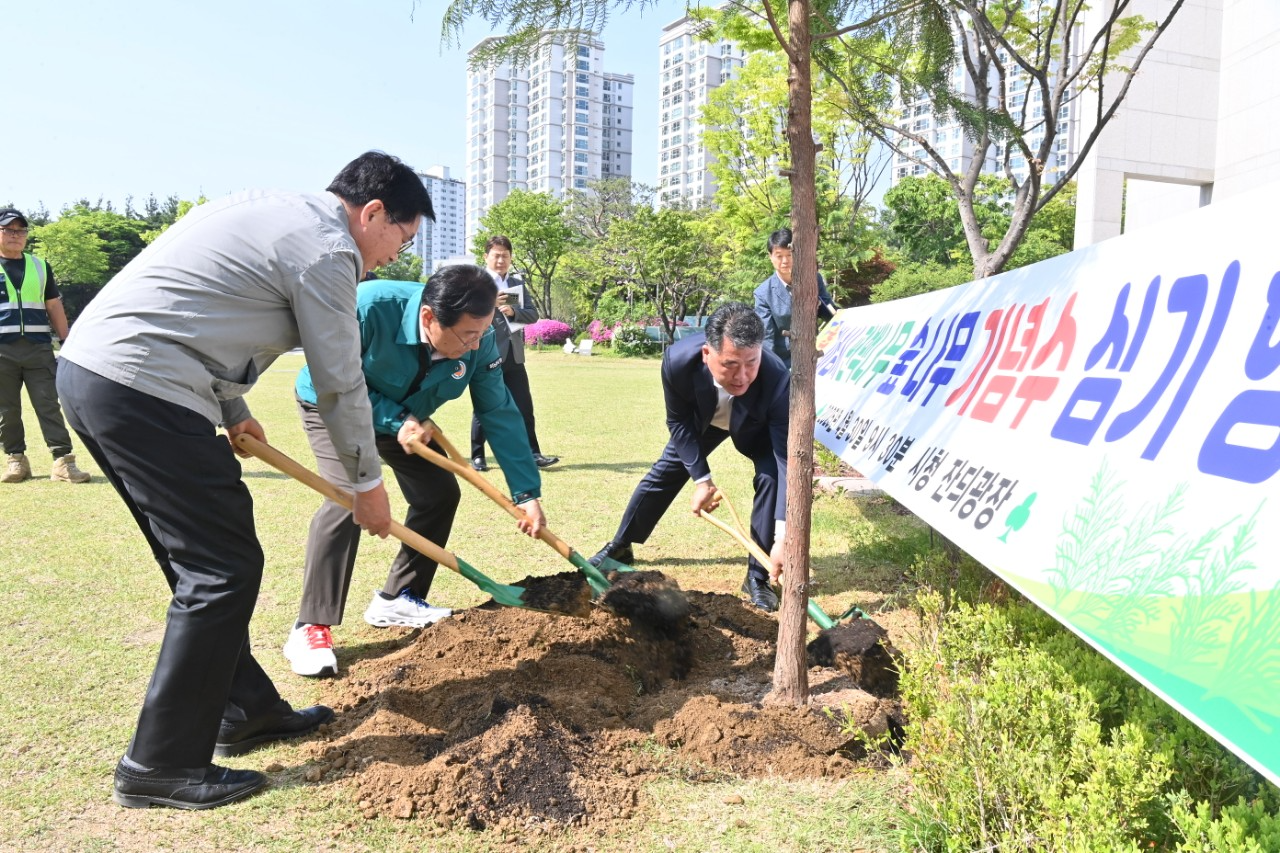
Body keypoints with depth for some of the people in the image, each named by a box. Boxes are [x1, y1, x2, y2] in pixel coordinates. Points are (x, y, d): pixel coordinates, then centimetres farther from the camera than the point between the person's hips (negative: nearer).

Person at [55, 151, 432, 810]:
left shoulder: (268, 212, 21)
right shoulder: (327, 248, -9)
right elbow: (339, 384, -5)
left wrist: (231, 413, 34)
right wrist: (367, 482, 8)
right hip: (143, 391, -11)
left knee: (205, 560, 16)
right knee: (222, 571, -4)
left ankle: (245, 710, 28)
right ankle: (160, 765, 5)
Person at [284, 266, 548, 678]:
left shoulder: (478, 340, -26)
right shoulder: (369, 308, -41)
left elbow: (500, 414, -19)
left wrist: (527, 492, -20)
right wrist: (396, 421, -34)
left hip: (406, 414, 5)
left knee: (440, 492, 0)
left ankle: (396, 599, 17)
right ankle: (311, 628, -15)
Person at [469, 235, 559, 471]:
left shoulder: (518, 283, 13)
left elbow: (533, 314, 6)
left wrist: (513, 311, -13)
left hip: (513, 355, 4)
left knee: (524, 407, 4)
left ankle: (533, 454, 9)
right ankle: (477, 457, 14)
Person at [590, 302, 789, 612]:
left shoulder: (776, 379, -46)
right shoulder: (679, 359, -40)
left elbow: (788, 459, -45)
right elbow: (679, 422, -20)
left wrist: (783, 535, -53)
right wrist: (701, 479, -24)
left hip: (757, 427, -2)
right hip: (701, 419, 2)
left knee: (772, 477, -24)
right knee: (664, 473, 10)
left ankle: (758, 576, -5)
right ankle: (619, 547, 33)